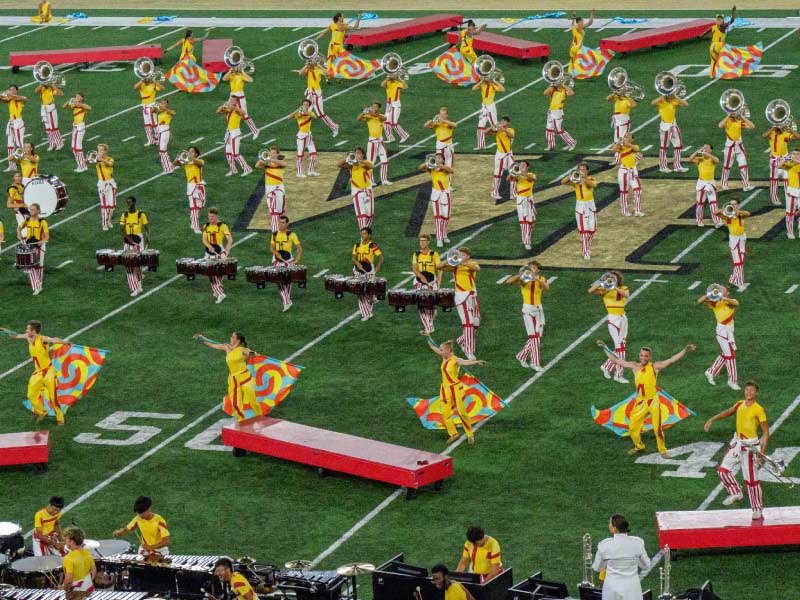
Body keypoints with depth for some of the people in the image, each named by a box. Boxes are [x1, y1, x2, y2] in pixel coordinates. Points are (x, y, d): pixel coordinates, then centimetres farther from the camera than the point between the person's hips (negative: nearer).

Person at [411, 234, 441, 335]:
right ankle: (427, 328, 2)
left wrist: (438, 280, -17)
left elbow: (439, 269, -1)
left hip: (431, 282, -2)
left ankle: (430, 325, 22)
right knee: (421, 305, -4)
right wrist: (421, 276, -22)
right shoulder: (416, 255, 6)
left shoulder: (434, 254, 0)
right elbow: (414, 268, -3)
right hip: (419, 283, 2)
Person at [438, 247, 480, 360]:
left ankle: (462, 341, 36)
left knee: (476, 323, 12)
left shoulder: (472, 264, 5)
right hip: (462, 296, -4)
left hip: (473, 295, 4)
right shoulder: (454, 266, 1)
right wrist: (448, 260, -25)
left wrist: (464, 263, -35)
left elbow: (477, 268, -21)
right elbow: (439, 267, -10)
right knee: (468, 323, -12)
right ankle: (469, 352, -13)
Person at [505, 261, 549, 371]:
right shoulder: (524, 280, -5)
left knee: (537, 337, 9)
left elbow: (546, 288, -22)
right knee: (534, 336, -11)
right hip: (528, 309, -5)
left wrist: (537, 279, -38)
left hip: (539, 309, 5)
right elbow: (508, 282, -18)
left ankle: (522, 355, 28)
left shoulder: (541, 280, 2)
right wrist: (519, 275, -29)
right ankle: (535, 363, -8)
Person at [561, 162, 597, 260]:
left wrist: (584, 178, -40)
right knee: (583, 230, -7)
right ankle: (585, 253, -3)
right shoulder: (575, 180, -4)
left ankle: (587, 247, 34)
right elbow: (563, 182, -18)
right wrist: (571, 175, -33)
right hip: (580, 206, -2)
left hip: (590, 205, 2)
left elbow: (594, 185, -28)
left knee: (592, 229, 9)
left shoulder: (591, 179, -3)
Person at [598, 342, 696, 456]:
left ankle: (662, 450, 12)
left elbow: (672, 360, -8)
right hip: (640, 402, 4)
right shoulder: (634, 366, 7)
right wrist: (604, 348, 14)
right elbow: (615, 360, 14)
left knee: (658, 428, -6)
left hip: (653, 401, -4)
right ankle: (639, 446, 30)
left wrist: (685, 350, -17)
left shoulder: (655, 366, -2)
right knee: (632, 427, 4)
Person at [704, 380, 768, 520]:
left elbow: (766, 432, -13)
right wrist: (712, 420, 18)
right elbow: (728, 412, 24)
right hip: (737, 442, 6)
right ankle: (736, 493, 25)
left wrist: (763, 450, -21)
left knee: (751, 479, -1)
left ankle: (757, 509, 11)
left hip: (751, 446, -6)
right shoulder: (740, 404, 4)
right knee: (723, 470, 3)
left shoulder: (758, 410, -15)